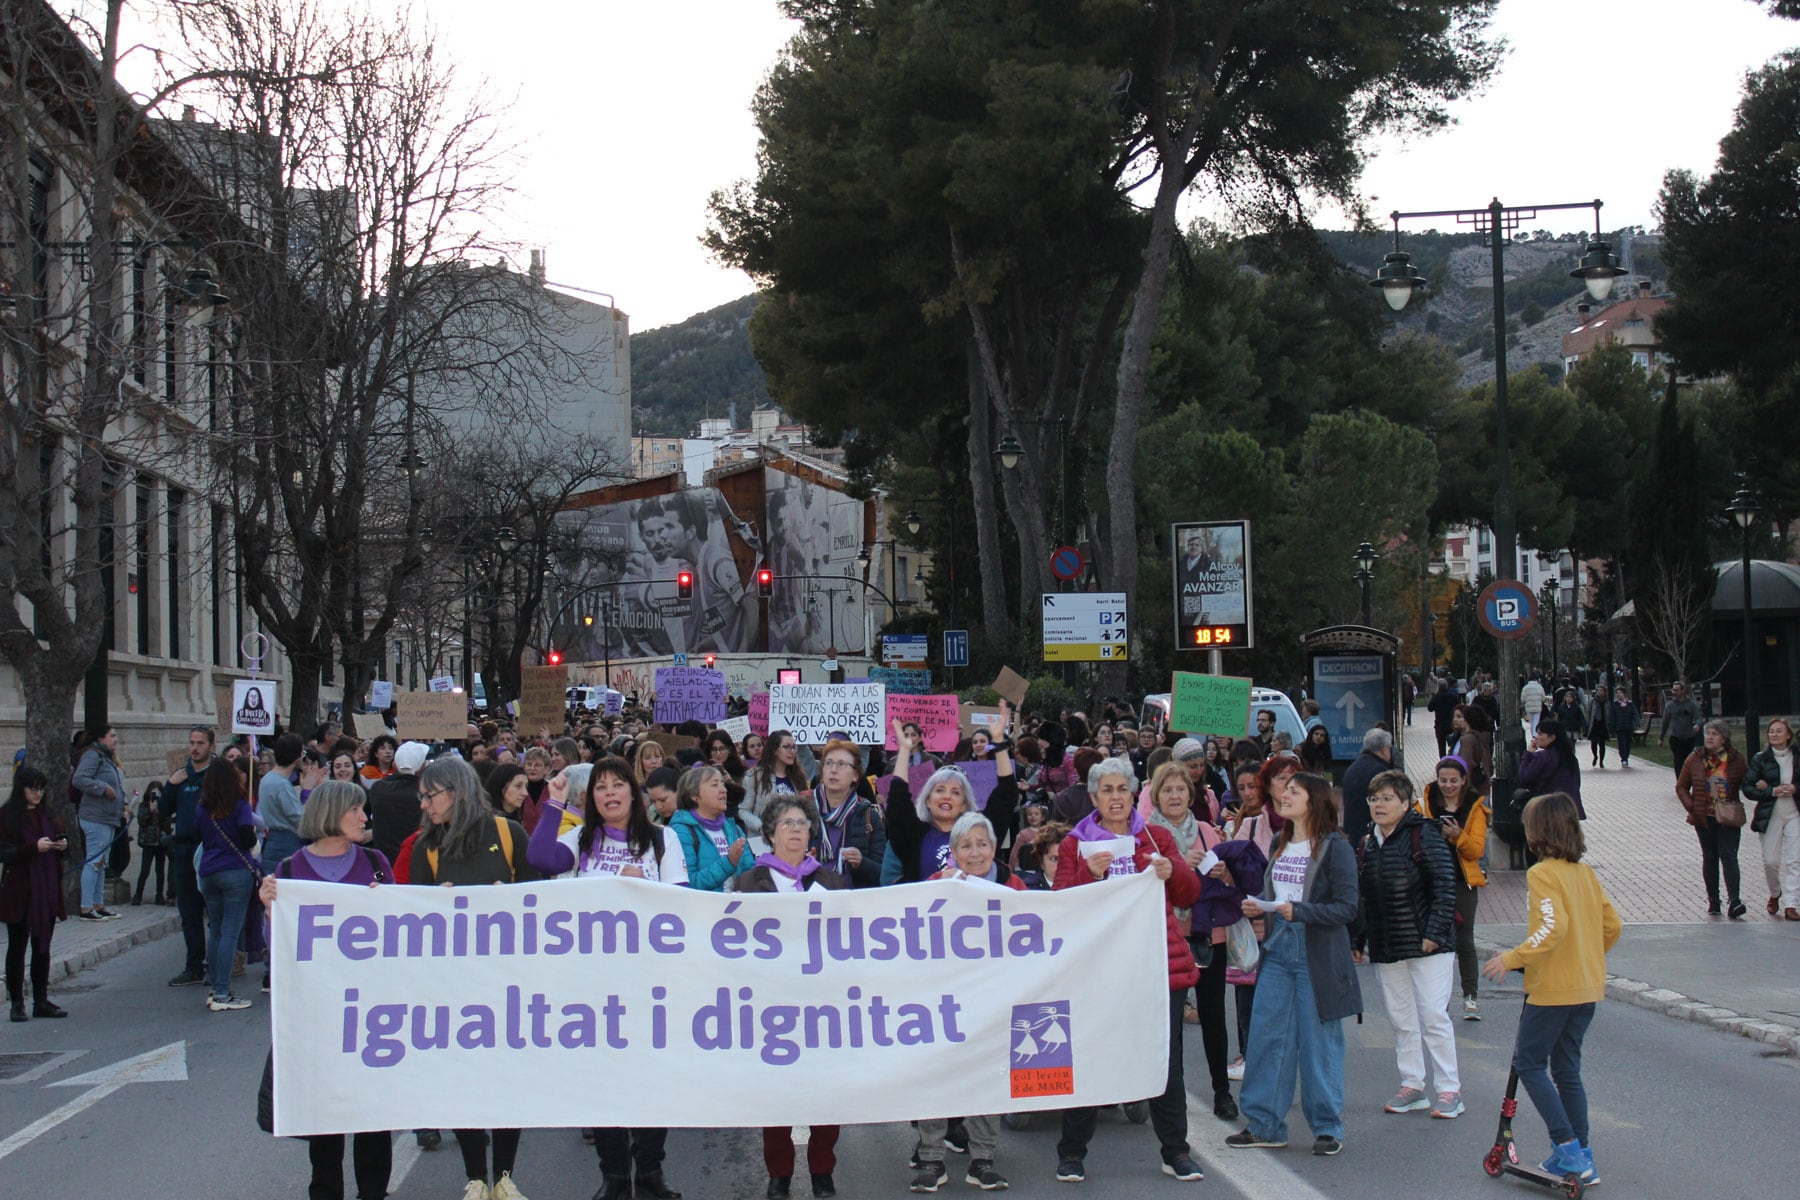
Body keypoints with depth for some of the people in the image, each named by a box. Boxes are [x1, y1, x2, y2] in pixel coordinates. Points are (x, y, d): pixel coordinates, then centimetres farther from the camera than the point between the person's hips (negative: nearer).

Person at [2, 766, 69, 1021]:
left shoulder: (47, 815, 12)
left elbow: (60, 840, 21)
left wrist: (63, 845, -2)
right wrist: (34, 848, -23)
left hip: (47, 891, 6)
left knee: (42, 947, 9)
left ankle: (41, 1001, 14)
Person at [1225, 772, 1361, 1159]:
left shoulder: (1335, 847, -8)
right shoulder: (1280, 844, 13)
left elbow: (1347, 907, -13)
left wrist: (1298, 912, -23)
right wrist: (1257, 908, 3)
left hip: (1318, 956, -6)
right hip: (1277, 952, 6)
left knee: (1319, 1041, 0)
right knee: (1265, 1036, 5)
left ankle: (1328, 1127, 11)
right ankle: (1264, 1124, 13)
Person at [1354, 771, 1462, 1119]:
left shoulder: (1423, 835, -9)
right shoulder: (1366, 845, 11)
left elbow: (1444, 886, -13)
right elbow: (1360, 897, 17)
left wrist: (1435, 933, -18)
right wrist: (1357, 940, 11)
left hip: (1427, 946, -6)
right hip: (1386, 948, 7)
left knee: (1434, 1017, -5)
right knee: (1401, 1021, 11)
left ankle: (1449, 1090, 2)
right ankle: (1412, 1087, 20)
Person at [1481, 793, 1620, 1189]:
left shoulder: (1542, 874, -15)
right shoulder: (1586, 873, 9)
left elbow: (1553, 927, -26)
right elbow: (1611, 926, 10)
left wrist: (1512, 958, -21)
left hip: (1553, 988, -8)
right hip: (1587, 986, 8)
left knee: (1529, 1063, 3)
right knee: (1566, 1069, 15)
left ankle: (1568, 1148, -5)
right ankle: (1581, 1158, 15)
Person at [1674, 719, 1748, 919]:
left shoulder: (1736, 758, -1)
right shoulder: (1695, 758, 1)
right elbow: (1681, 787, 6)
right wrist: (1692, 807, -5)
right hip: (1705, 818, 2)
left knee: (1728, 856, -12)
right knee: (1710, 858, 8)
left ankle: (1733, 901, -20)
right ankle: (1713, 901, 18)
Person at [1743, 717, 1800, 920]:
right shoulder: (1760, 759, -1)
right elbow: (1748, 788, -4)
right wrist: (1772, 791, -16)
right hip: (1770, 815, 0)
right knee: (1770, 861, 3)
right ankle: (1775, 894, 31)